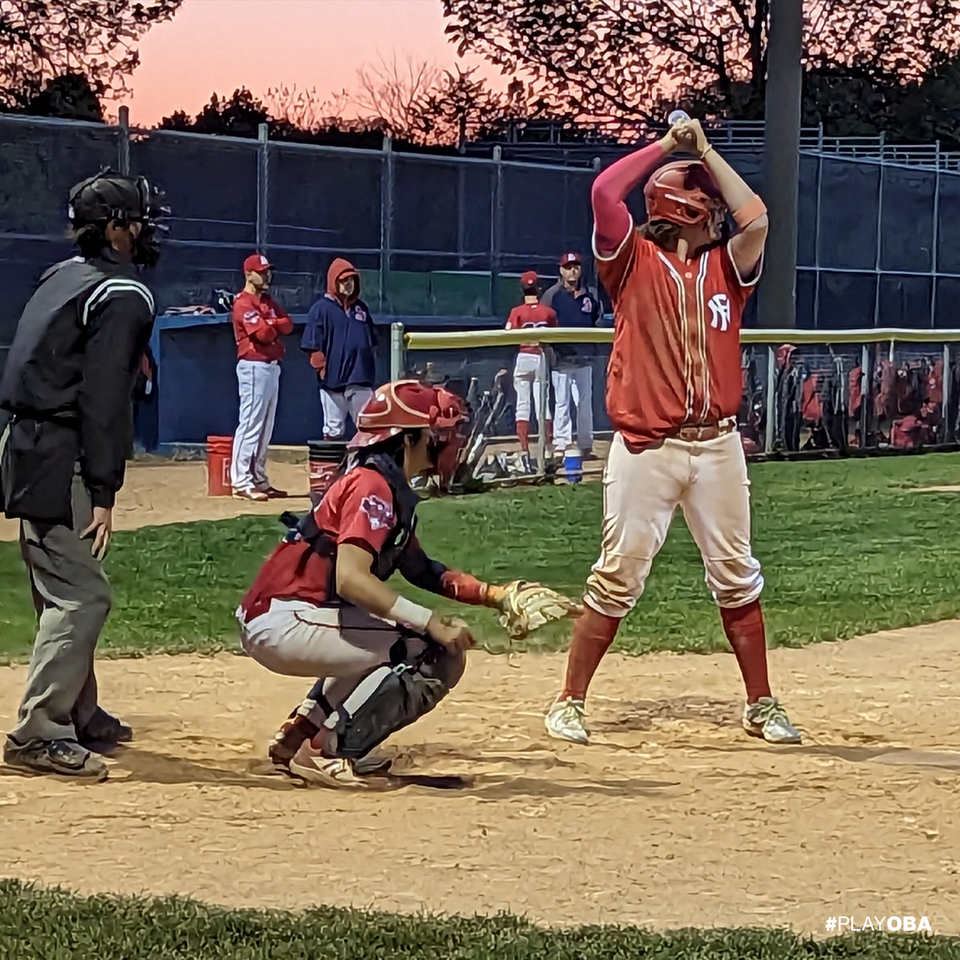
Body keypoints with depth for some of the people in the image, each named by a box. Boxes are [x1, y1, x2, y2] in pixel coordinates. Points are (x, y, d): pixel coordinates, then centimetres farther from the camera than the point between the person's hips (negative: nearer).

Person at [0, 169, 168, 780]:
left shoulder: (64, 277, 15)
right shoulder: (123, 296, -13)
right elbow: (104, 401, -18)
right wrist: (104, 493, -19)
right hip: (59, 460, -10)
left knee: (65, 589, 18)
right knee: (82, 595, -10)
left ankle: (79, 716, 28)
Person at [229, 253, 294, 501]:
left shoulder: (268, 302, 18)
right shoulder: (243, 303, -10)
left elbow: (288, 325, 7)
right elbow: (263, 333, -21)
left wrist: (270, 324, -10)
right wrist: (275, 327, -1)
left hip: (272, 366, 10)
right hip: (254, 367, -10)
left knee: (266, 427, 11)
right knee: (250, 424, -12)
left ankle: (259, 479, 16)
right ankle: (241, 483, -13)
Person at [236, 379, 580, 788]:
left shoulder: (390, 486, 16)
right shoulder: (373, 485, -15)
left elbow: (417, 568, 24)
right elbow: (349, 578, -27)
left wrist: (496, 595, 14)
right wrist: (432, 623, -30)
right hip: (283, 621, -10)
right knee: (437, 655, -12)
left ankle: (299, 735, 21)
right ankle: (327, 753, -11)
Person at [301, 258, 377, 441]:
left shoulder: (361, 308, 14)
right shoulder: (321, 308, -2)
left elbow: (372, 341, 20)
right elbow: (312, 346, -7)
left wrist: (370, 367, 9)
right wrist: (323, 370, -14)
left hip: (361, 380, 5)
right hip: (333, 380, -5)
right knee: (333, 430, 3)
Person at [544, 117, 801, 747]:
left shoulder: (725, 266, 12)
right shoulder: (634, 261, 1)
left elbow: (755, 218, -7)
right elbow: (605, 192, -13)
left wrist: (706, 150, 2)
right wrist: (668, 144, 0)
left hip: (717, 444, 4)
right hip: (646, 447, -4)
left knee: (737, 576, 9)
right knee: (618, 578, -3)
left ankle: (761, 705, 18)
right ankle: (570, 703, 5)